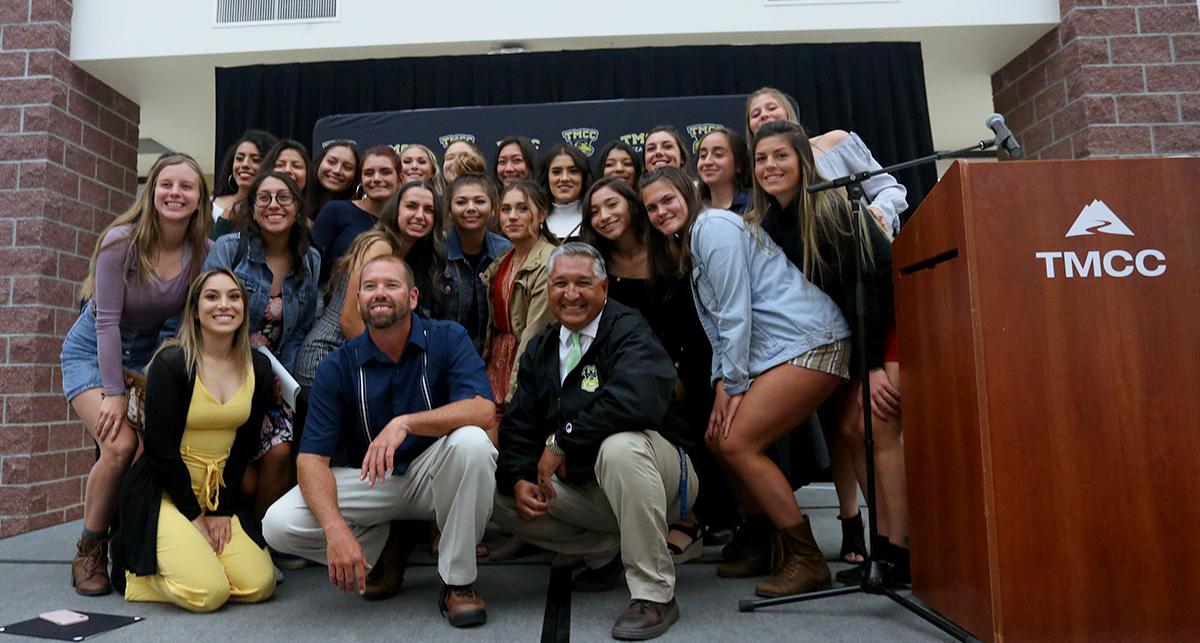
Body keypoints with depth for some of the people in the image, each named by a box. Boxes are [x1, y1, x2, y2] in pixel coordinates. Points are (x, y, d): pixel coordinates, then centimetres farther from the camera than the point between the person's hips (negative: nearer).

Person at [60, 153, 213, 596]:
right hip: (93, 350, -4)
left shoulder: (203, 252, -10)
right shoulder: (121, 241, -21)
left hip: (151, 352, 4)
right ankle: (89, 554, 0)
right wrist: (114, 393, -20)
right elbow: (107, 321, -19)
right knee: (120, 446, -22)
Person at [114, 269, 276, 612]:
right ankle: (138, 568, 11)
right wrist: (195, 515, -10)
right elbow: (161, 449, -13)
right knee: (208, 593, -20)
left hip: (221, 493, 5)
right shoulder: (171, 363, -13)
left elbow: (245, 446, 4)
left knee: (259, 586, -11)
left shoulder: (259, 368, 1)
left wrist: (222, 510, -2)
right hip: (164, 492, -5)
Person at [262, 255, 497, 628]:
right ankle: (385, 546, 10)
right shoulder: (337, 367, -7)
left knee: (471, 441, -34)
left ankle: (458, 580, -15)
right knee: (279, 524, -19)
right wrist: (336, 528, -29)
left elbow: (483, 410, -26)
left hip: (434, 474, -2)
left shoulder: (448, 339, -11)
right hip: (369, 482, 2)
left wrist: (405, 423, -39)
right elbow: (312, 458, -12)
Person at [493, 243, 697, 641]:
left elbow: (638, 401, -35)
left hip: (658, 476, -7)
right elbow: (518, 425, 5)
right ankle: (607, 551, 11)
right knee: (502, 499, -7)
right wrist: (519, 481, -15)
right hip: (580, 485, 7)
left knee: (619, 446, -38)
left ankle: (655, 594, -23)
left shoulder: (628, 331, -14)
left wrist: (561, 441, -26)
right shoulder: (541, 348, 8)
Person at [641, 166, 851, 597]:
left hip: (809, 343, -10)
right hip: (772, 351, 10)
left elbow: (736, 311, -15)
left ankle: (807, 560, -2)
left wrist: (734, 384, -11)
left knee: (737, 444, -14)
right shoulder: (687, 247, 20)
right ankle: (774, 545, 19)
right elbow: (717, 325, 15)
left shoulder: (712, 226, -8)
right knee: (717, 438, 6)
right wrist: (723, 384, 4)